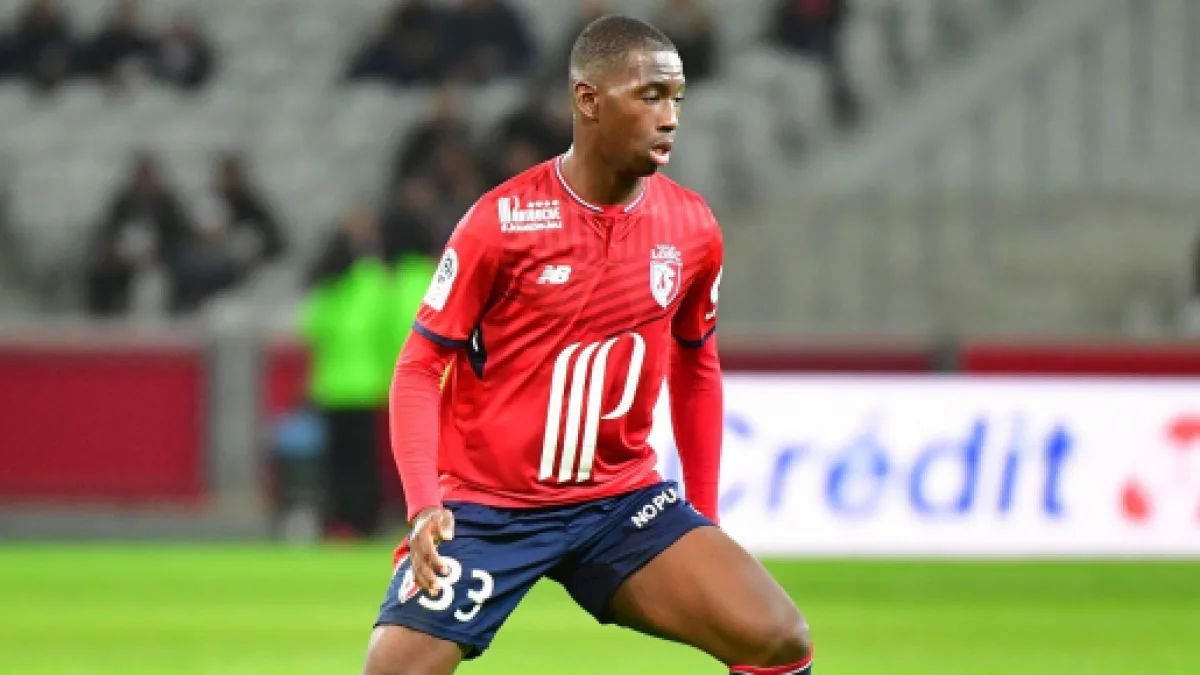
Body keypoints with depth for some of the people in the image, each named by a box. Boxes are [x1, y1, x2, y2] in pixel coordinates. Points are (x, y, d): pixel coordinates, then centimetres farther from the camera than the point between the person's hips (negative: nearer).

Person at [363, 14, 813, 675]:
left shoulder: (691, 229, -1)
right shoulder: (502, 221, -14)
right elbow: (421, 368, -9)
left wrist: (704, 523, 14)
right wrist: (424, 506, -23)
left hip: (621, 498, 4)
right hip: (484, 505, -3)